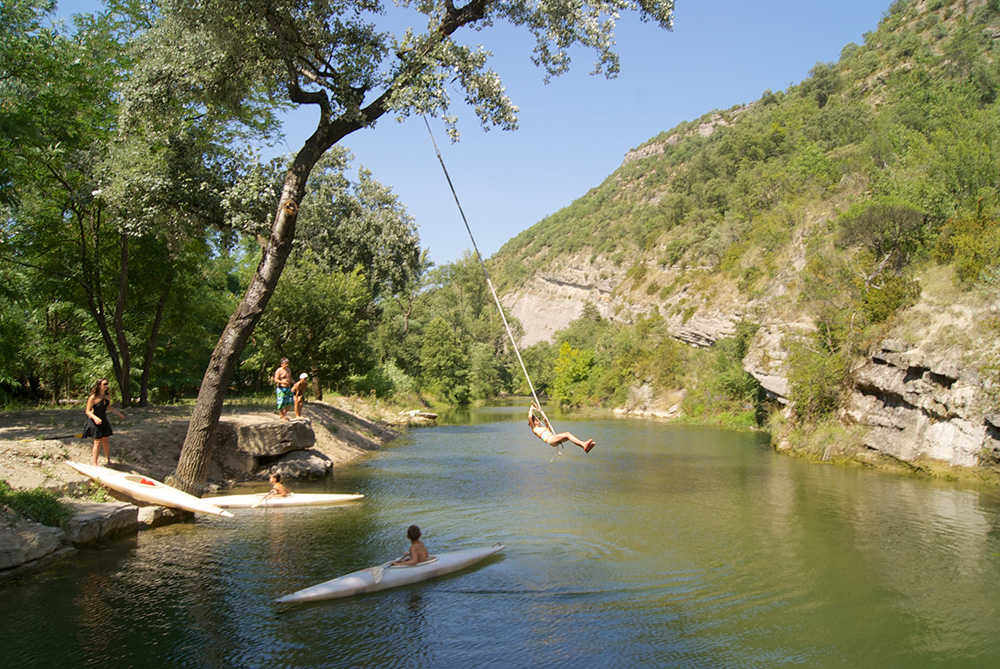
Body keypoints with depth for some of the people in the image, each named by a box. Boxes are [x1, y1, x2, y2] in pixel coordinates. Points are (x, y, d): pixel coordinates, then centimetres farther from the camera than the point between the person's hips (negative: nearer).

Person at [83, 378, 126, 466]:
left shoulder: (107, 396, 2)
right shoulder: (93, 398, -17)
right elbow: (88, 411, -14)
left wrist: (119, 414, 22)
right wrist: (95, 418, -30)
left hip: (104, 421, 6)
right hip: (95, 422, -6)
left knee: (106, 440, 11)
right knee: (97, 442, -6)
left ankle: (108, 459, 26)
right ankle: (94, 464, 3)